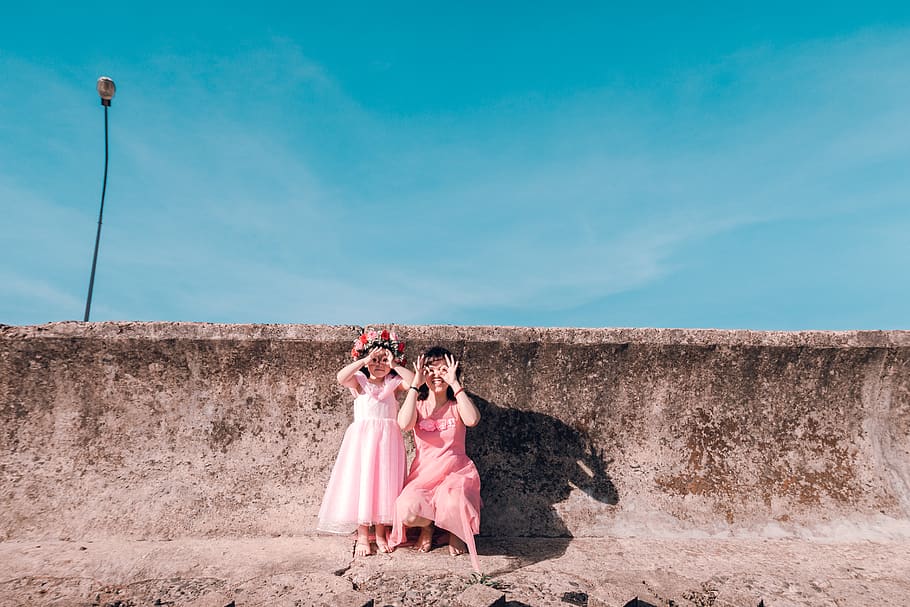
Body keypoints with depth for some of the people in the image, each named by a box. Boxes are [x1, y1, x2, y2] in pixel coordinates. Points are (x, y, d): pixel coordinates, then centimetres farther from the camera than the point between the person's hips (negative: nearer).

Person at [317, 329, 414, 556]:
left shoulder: (394, 383, 8)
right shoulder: (359, 381, 6)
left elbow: (413, 381, -11)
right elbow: (341, 377, -16)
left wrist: (393, 365, -11)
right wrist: (364, 361, -17)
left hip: (388, 439, 1)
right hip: (362, 438, -1)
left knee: (385, 483, 3)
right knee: (361, 482, -1)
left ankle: (381, 533, 17)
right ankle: (362, 536, 10)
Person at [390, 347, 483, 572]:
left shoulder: (457, 404, 5)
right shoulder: (418, 403, 6)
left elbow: (472, 420, -21)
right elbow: (404, 423, -20)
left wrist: (455, 383, -18)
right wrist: (415, 383, -16)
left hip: (456, 471, -1)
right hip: (423, 474, 1)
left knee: (454, 507, -35)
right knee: (406, 512, -30)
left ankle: (455, 531, 8)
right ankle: (427, 526, 12)